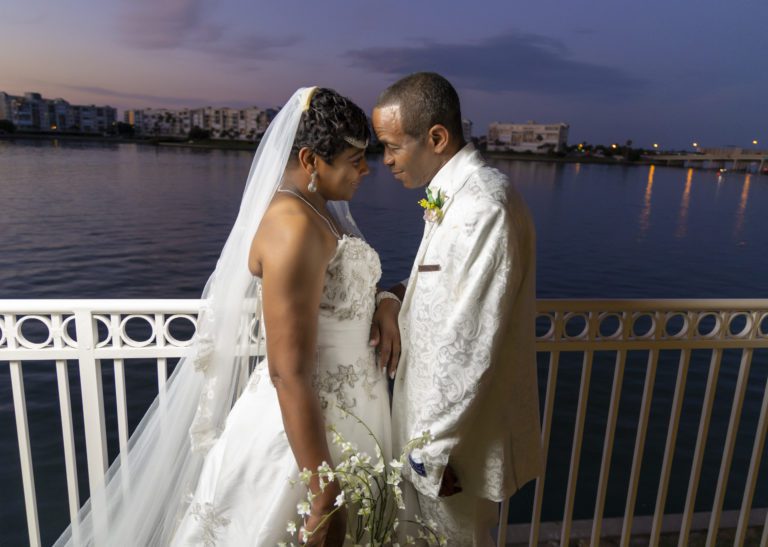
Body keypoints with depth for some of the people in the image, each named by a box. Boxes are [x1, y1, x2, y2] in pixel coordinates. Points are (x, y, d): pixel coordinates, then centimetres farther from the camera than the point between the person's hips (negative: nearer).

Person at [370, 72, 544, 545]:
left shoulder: (483, 208, -26)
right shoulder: (457, 193, 5)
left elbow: (468, 347, -26)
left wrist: (433, 448, -18)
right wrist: (396, 300, -6)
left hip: (460, 434, -9)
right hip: (441, 412, 9)